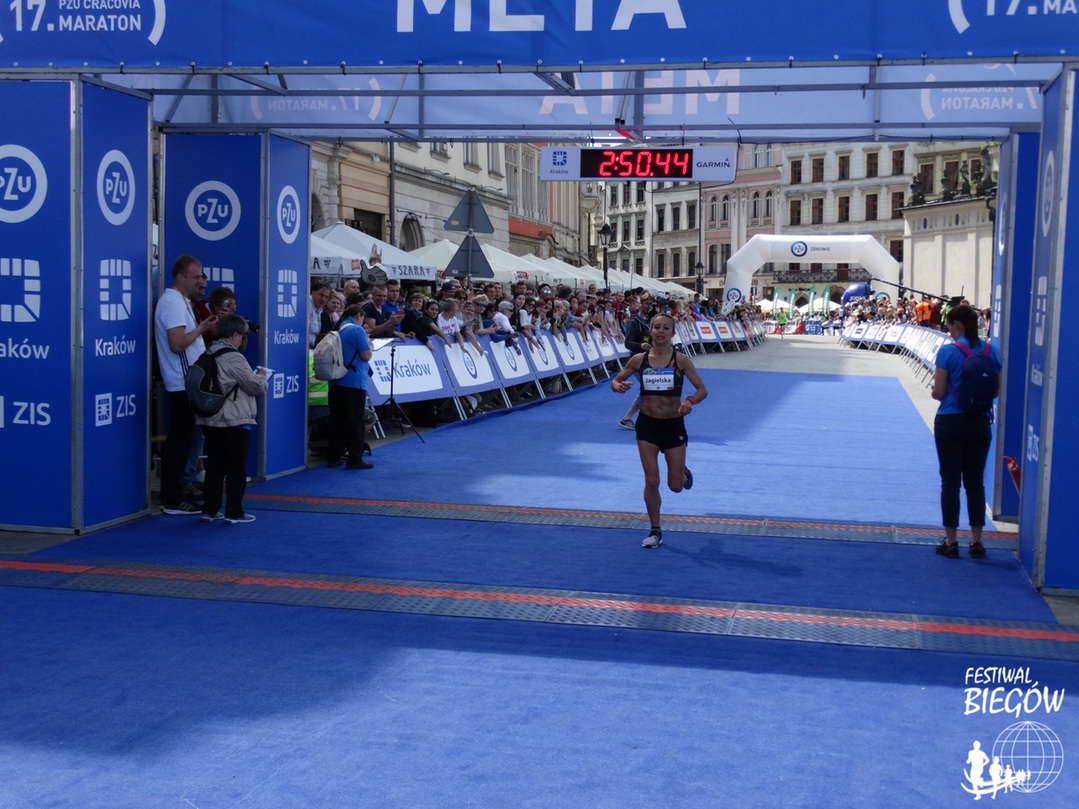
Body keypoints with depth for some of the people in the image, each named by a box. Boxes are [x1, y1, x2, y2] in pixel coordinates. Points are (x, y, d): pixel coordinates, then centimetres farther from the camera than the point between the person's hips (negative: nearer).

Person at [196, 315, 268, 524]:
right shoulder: (233, 358, -15)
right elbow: (255, 386, -13)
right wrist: (261, 376, 8)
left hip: (210, 420, 8)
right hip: (235, 421, -8)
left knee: (214, 465, 14)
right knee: (236, 467, 1)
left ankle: (209, 510, 17)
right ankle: (234, 513, 5)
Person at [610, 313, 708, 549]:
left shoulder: (681, 360, -9)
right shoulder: (639, 359, -4)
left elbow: (702, 390, -9)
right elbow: (616, 380, 6)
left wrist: (690, 401, -31)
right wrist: (618, 386, -19)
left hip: (674, 425, -1)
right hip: (647, 424, 1)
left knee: (676, 486, 6)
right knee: (651, 482, -1)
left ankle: (684, 473, 45)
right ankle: (655, 531, 17)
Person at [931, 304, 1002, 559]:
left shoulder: (948, 351, -12)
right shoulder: (991, 352, 1)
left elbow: (939, 392, -12)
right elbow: (996, 389, 6)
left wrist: (935, 391, 10)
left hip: (950, 422, -4)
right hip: (980, 423, 4)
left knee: (950, 482, 5)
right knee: (975, 482, 11)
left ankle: (951, 541, 10)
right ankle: (977, 542, 15)